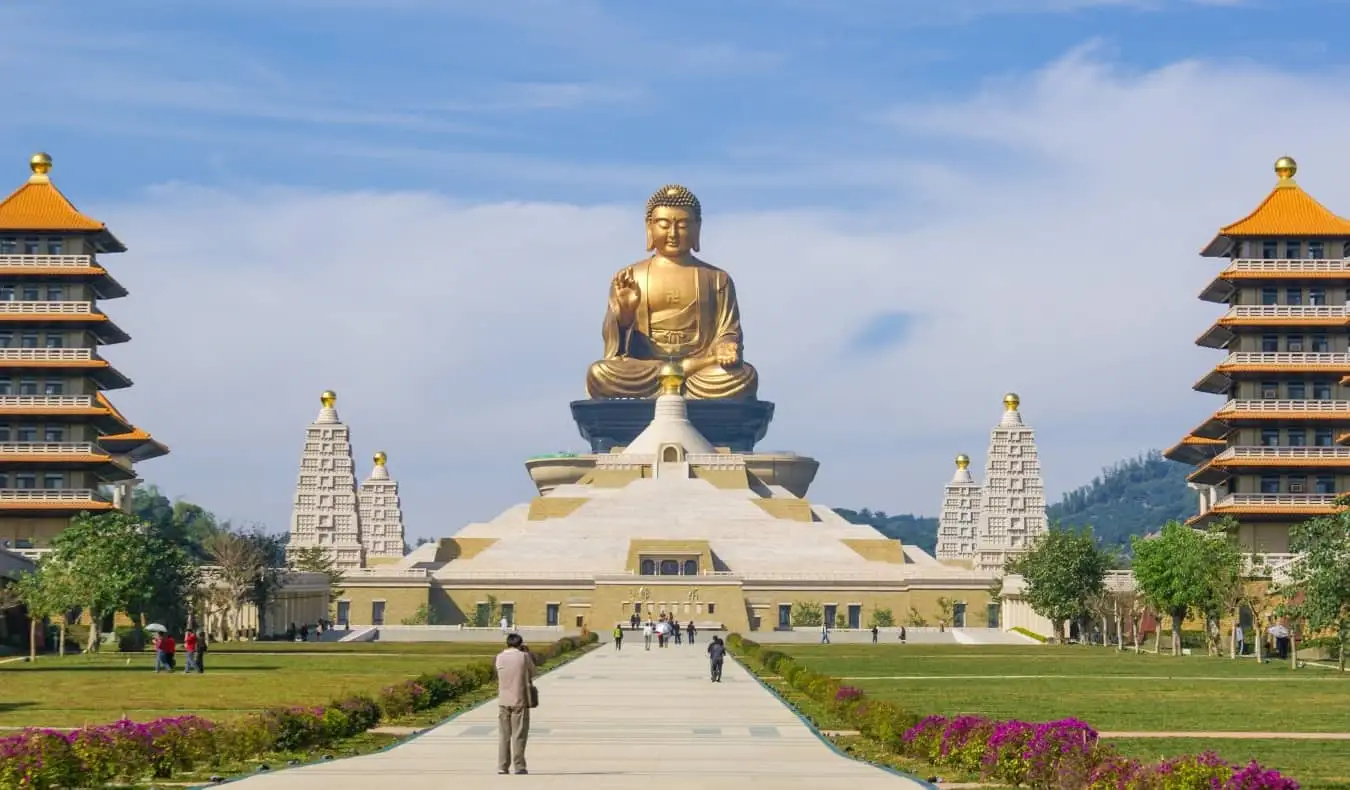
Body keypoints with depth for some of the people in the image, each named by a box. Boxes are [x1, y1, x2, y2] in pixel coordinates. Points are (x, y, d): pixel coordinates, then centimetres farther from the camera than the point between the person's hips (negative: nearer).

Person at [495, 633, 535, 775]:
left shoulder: (499, 657, 2)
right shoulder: (524, 657, -6)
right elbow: (532, 672, 9)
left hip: (503, 701, 3)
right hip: (520, 701, -3)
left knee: (503, 735, 8)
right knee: (519, 735, 2)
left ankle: (502, 768, 7)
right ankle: (519, 767, 1)